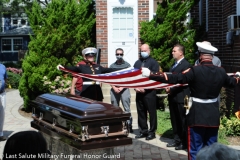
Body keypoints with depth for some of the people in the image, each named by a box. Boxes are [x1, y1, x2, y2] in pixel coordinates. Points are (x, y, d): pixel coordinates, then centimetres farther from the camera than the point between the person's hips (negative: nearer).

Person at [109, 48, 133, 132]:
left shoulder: (127, 65, 5)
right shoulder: (112, 66, 13)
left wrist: (121, 87, -10)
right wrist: (114, 88, -6)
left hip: (124, 89, -3)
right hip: (114, 89, 3)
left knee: (127, 108, -7)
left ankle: (129, 126, -5)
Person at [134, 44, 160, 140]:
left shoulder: (153, 62, -1)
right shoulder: (137, 63, 16)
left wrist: (145, 88, -15)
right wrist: (135, 87, -3)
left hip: (149, 92, -5)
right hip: (139, 92, 6)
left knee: (152, 112, -1)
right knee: (141, 112, 9)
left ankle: (152, 132, 7)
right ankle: (143, 131, 18)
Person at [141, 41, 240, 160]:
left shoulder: (195, 71, -17)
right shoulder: (220, 71, -1)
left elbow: (173, 79, -21)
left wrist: (150, 74, -18)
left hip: (198, 114, -5)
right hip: (213, 114, 5)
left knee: (195, 148, 4)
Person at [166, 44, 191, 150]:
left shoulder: (186, 65, -13)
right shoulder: (174, 64, 16)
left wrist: (171, 89, -16)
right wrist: (168, 87, 1)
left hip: (181, 97, -9)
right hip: (173, 97, 9)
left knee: (182, 121, 0)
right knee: (174, 120, 14)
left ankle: (185, 143, 9)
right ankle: (177, 140, 26)